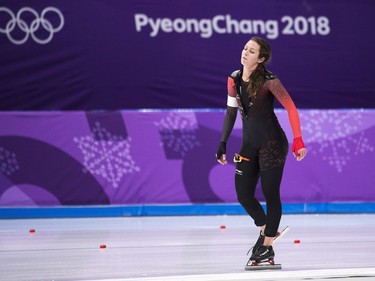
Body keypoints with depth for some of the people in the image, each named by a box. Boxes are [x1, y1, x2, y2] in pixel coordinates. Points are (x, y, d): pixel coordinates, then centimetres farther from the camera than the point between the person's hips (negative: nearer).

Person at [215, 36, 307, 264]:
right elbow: (231, 111, 12)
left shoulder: (269, 81, -15)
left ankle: (267, 248, 9)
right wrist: (223, 143, 10)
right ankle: (266, 230, 31)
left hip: (272, 143, -6)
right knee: (243, 196, 5)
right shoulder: (234, 79, 3)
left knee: (270, 195, -2)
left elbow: (291, 107, -16)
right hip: (249, 145, 6)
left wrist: (298, 140, -22)